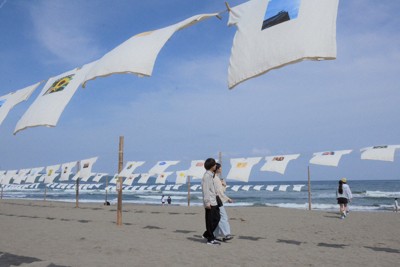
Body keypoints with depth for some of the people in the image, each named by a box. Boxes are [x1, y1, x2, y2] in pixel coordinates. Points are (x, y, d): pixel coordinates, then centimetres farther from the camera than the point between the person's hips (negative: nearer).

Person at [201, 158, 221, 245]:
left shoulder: (210, 175, 17)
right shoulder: (207, 176, -14)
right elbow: (205, 190, -18)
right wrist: (207, 203, -20)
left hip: (213, 202, 10)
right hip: (210, 203, -10)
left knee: (217, 218, 12)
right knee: (210, 221, -3)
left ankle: (207, 234, 22)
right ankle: (210, 239, 5)